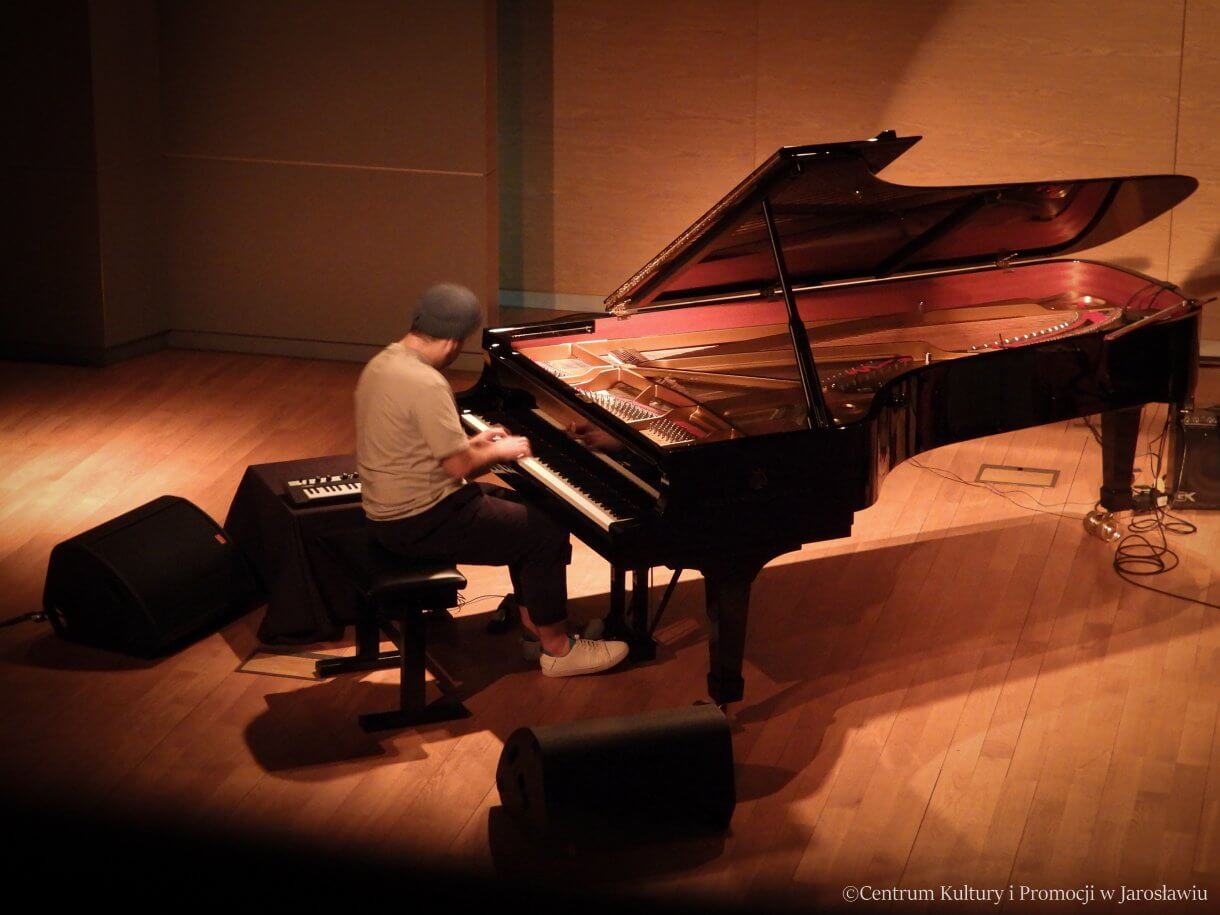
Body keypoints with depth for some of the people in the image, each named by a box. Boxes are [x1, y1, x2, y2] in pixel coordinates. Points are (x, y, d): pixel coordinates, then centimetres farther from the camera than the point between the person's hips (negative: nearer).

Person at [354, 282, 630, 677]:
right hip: (421, 521, -10)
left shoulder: (384, 363, 6)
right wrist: (498, 451, -3)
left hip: (391, 507, 10)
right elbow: (459, 466, -22)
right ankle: (557, 648, 6)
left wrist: (472, 442, 15)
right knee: (548, 533, -4)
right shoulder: (425, 384, -26)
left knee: (525, 512, 21)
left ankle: (534, 620, 28)